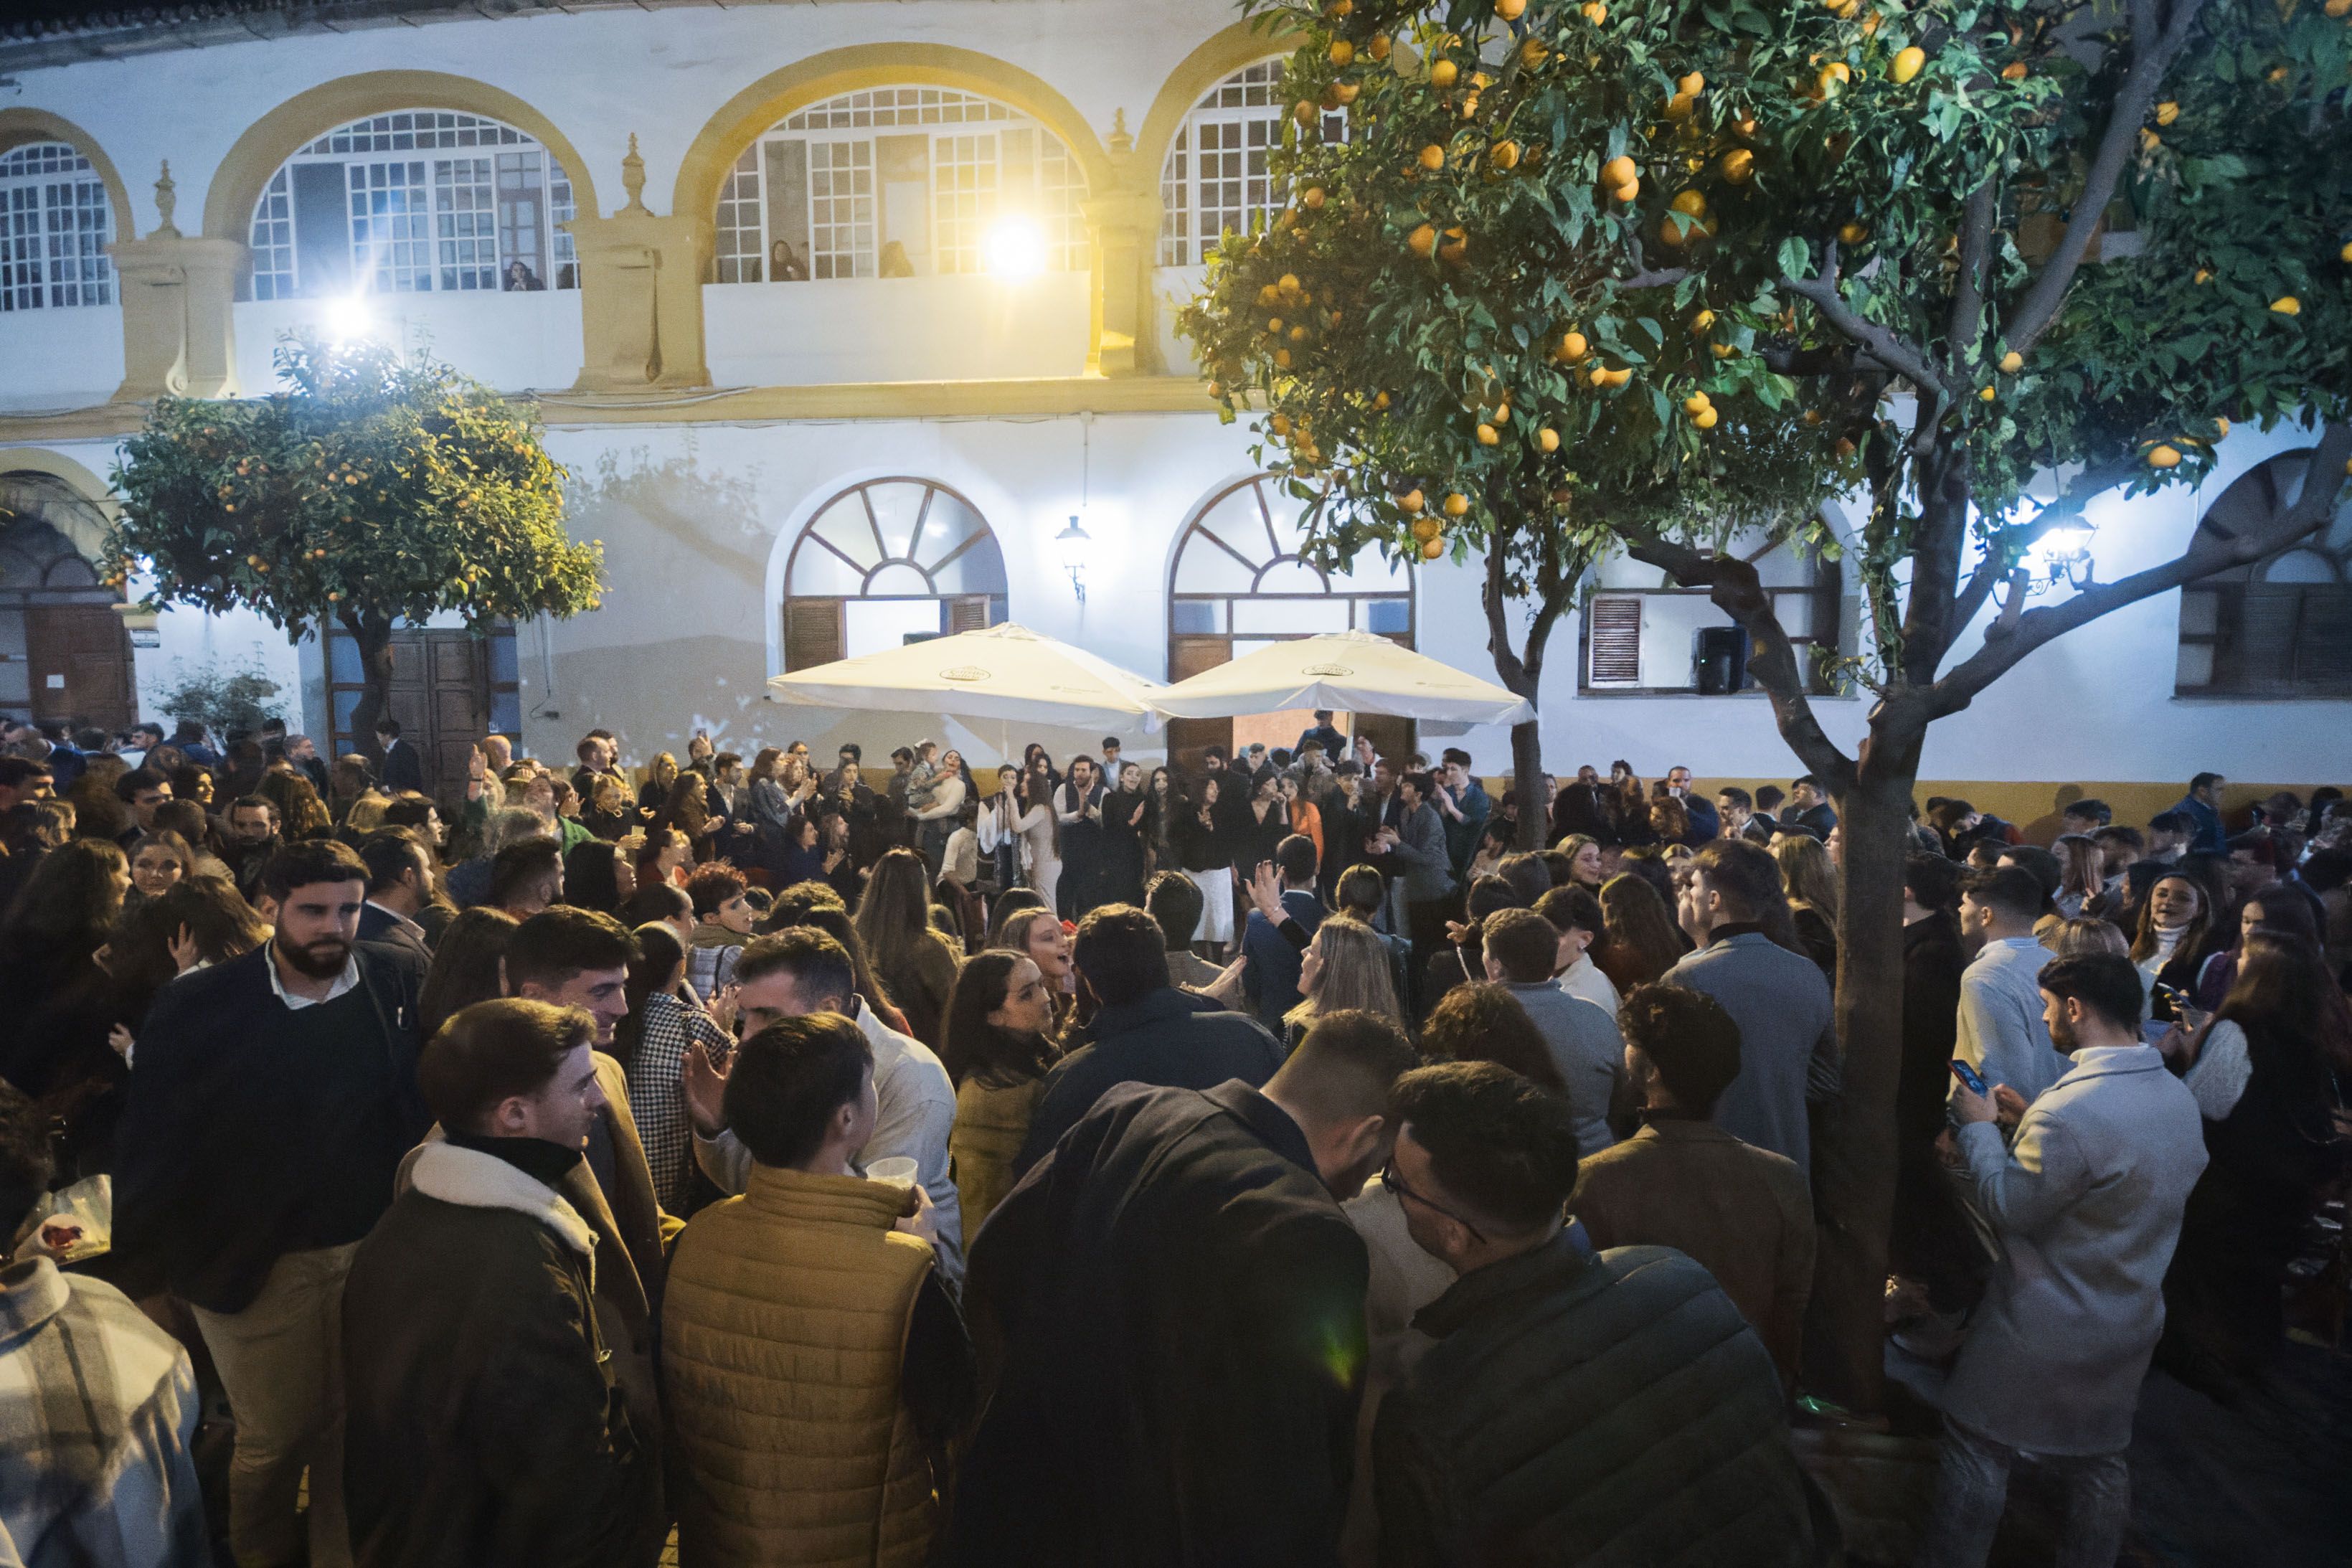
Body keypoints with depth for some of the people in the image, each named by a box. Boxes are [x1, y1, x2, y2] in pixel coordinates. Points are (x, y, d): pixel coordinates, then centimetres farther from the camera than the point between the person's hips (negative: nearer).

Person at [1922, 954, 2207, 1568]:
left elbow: (2006, 1207, -20)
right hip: (2131, 1326, 7)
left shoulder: (2069, 1112, -32)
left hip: (2045, 1334, -7)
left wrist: (1978, 1128, -8)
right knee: (2102, 1460, 24)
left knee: (1976, 1448, 11)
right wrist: (2022, 1128, 7)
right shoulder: (2180, 1098, -4)